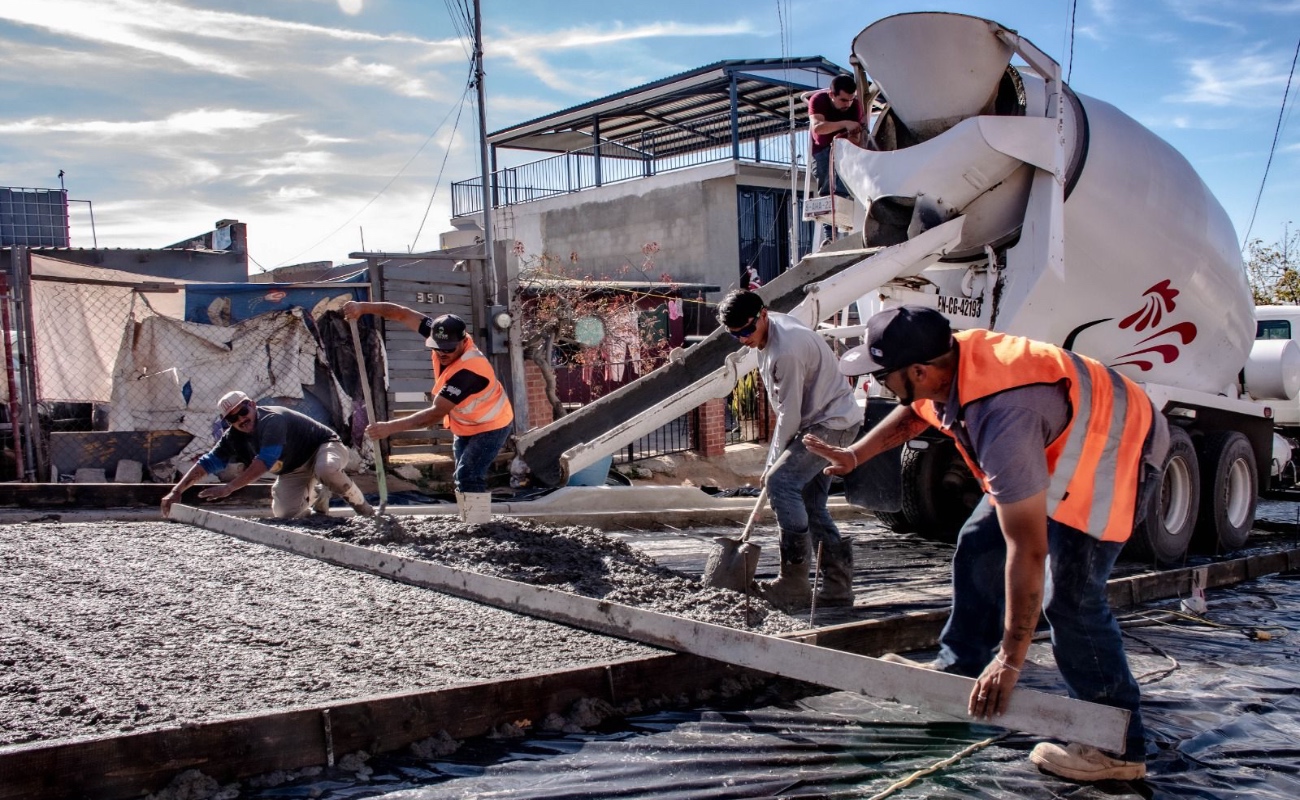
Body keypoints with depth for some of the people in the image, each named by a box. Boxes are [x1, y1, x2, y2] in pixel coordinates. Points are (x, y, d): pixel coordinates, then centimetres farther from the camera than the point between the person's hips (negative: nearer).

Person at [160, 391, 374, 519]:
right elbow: (207, 463, -6)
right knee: (284, 513, -12)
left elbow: (265, 461, -42)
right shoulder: (234, 436, -9)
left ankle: (358, 503, -13)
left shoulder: (272, 419, -32)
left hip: (324, 446, -7)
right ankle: (315, 498, 22)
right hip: (294, 469, 8)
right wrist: (176, 492, -16)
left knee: (326, 469, -42)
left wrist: (229, 487, -46)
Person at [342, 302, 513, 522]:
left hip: (490, 426, -9)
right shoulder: (444, 336, -20)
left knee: (469, 478, -22)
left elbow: (435, 414, -39)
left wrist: (389, 427, -41)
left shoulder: (468, 370, -40)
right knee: (462, 478, 14)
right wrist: (363, 307, -29)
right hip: (464, 425, 9)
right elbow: (402, 314, -16)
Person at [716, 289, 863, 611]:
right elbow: (786, 409, 14)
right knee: (811, 504, 8)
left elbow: (790, 415, -21)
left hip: (832, 424, -10)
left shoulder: (786, 350, -26)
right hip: (820, 422, 10)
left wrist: (774, 461, -10)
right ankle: (837, 587, 11)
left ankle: (795, 584, -19)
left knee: (780, 482, -20)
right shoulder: (768, 334, 6)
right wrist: (776, 459, 12)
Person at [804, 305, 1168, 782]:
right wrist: (853, 455, 12)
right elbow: (913, 413, 13)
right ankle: (958, 670, 24)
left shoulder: (1002, 421, -41)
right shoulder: (950, 360, -15)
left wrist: (1010, 661, -34)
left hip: (1114, 455, -9)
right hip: (1054, 447, 10)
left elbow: (1027, 550, -39)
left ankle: (1117, 746, -4)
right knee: (978, 547, 11)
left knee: (1069, 598, -16)